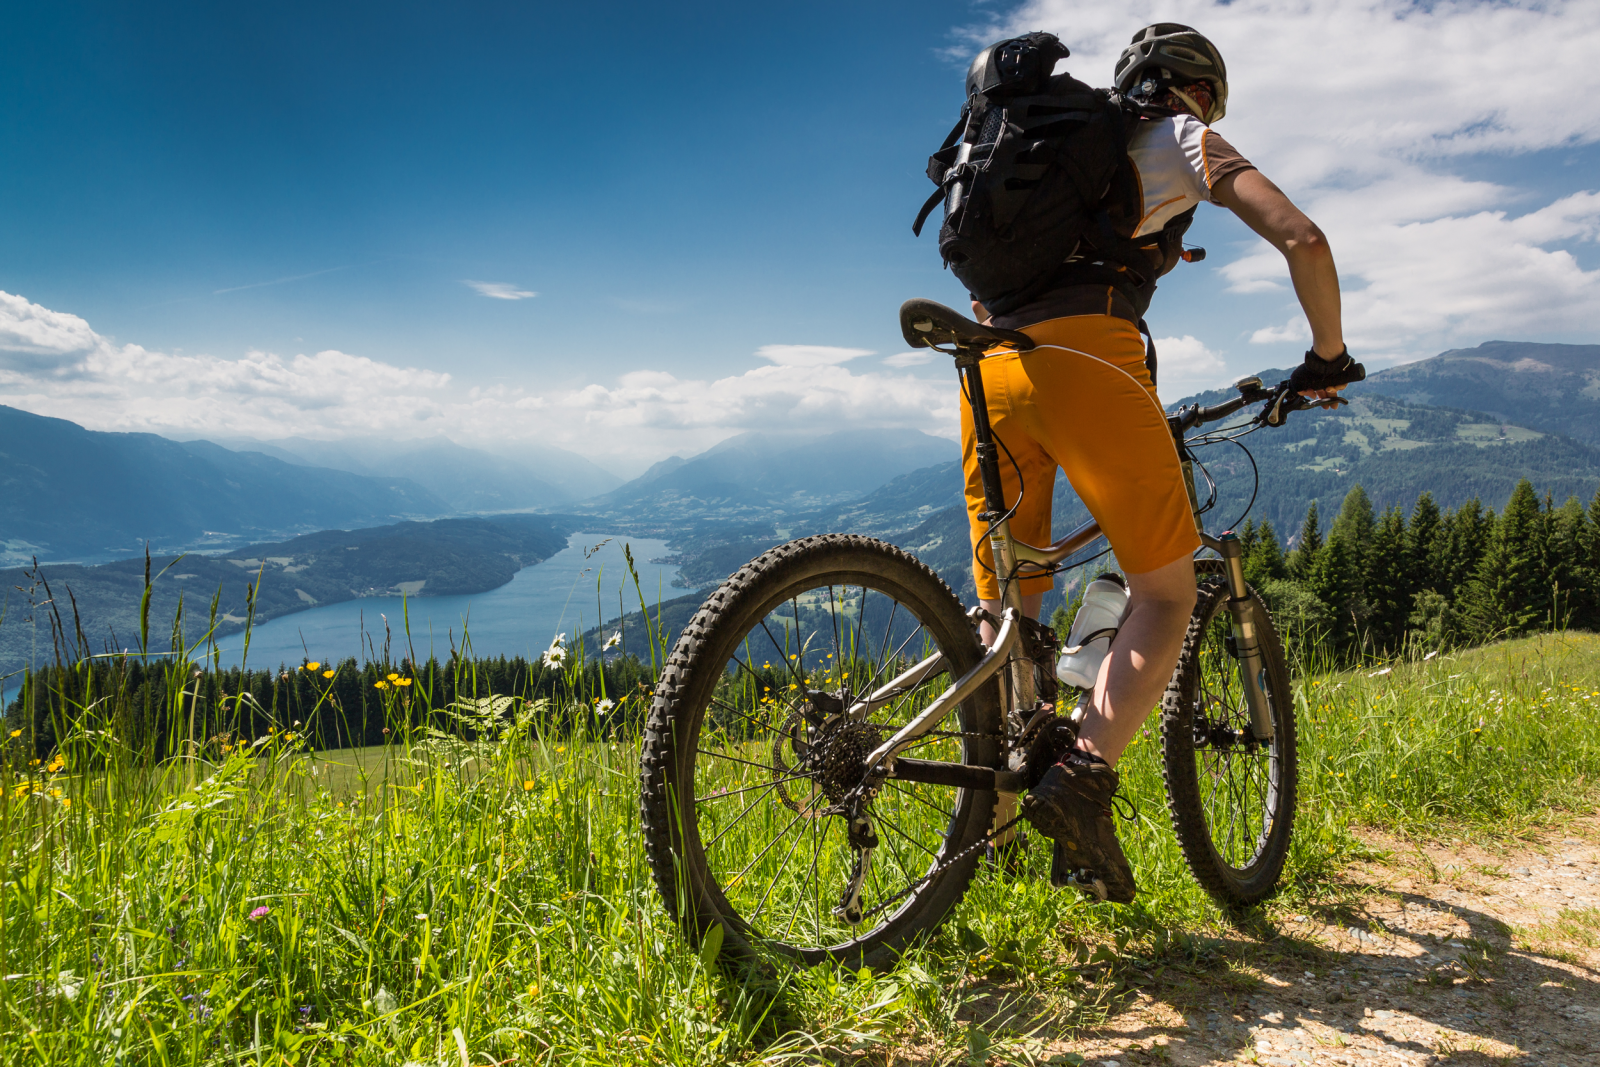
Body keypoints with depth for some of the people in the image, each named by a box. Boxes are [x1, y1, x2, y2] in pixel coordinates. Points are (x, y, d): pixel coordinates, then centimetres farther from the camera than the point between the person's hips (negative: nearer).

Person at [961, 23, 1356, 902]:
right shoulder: (1181, 138, 18)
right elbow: (1301, 238, 5)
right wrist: (1327, 356, 18)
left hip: (991, 364, 6)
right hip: (1087, 358, -6)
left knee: (1005, 608, 12)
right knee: (1164, 593, 3)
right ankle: (1082, 778, -15)